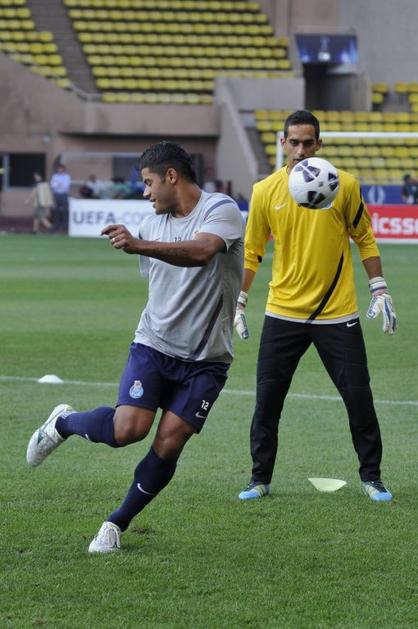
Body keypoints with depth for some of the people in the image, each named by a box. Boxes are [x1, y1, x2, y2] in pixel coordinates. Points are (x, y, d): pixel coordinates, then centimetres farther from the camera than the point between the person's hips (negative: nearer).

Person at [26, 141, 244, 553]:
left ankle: (117, 524, 10)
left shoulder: (221, 210, -11)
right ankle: (64, 423, 12)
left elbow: (201, 252, -33)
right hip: (154, 345, 3)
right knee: (127, 428, -18)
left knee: (169, 444, -8)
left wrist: (139, 246, -45)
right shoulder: (151, 224, 8)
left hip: (206, 358, -3)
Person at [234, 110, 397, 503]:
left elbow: (364, 238, 6)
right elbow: (251, 251, 8)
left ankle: (371, 477, 16)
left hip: (337, 313, -1)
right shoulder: (265, 192, -1)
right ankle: (260, 479, 14)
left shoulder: (344, 185, -5)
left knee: (358, 396, 0)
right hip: (283, 313, 1)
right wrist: (238, 302, 6)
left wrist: (379, 292, 2)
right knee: (267, 398, 1)